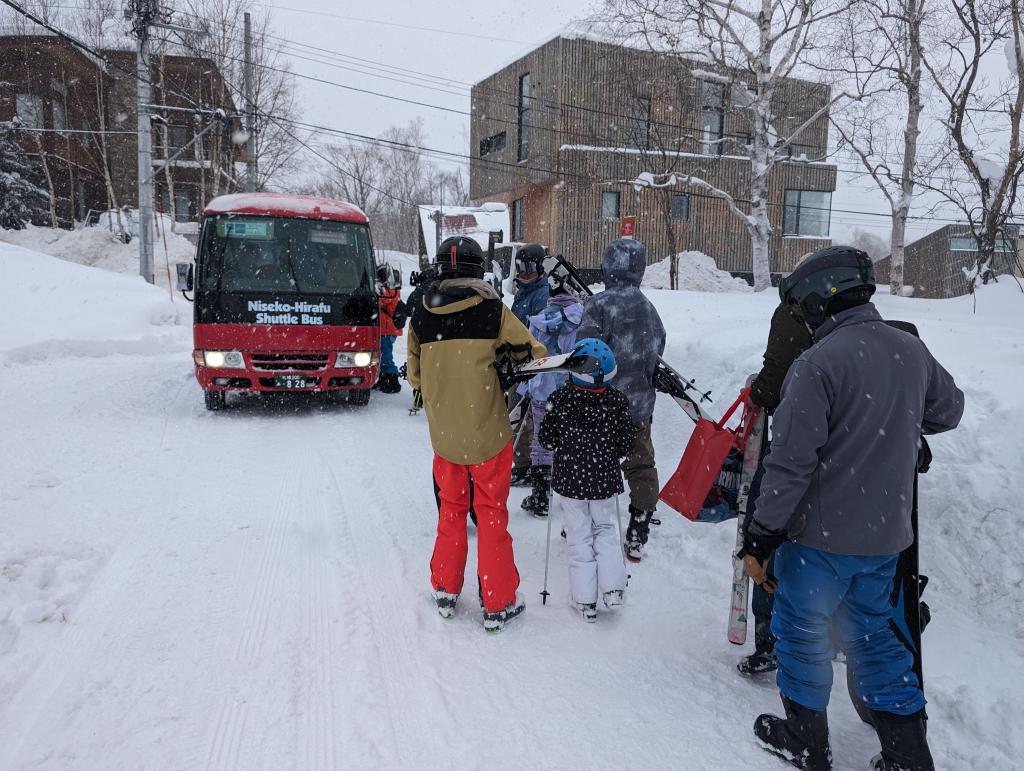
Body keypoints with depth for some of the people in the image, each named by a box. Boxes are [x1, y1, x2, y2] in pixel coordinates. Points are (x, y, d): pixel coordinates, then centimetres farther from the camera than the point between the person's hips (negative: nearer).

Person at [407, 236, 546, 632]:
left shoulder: (421, 316, -2)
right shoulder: (493, 310, -12)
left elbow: (415, 376, 9)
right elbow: (534, 354, -1)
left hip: (443, 433, 3)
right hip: (488, 432, -3)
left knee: (451, 508, 20)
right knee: (491, 513, 8)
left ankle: (445, 591, 29)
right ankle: (498, 604, 16)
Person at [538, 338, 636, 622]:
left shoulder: (560, 398, -13)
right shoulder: (617, 401, -10)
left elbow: (547, 439, -6)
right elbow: (626, 444, -4)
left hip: (570, 479, -1)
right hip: (605, 480, 1)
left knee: (579, 537, 10)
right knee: (606, 530, 21)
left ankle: (585, 599, 13)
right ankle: (613, 589, 12)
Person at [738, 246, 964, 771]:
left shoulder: (818, 363, -21)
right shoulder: (912, 350, 1)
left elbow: (790, 463, -22)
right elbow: (948, 411, 20)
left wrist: (761, 537, -15)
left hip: (822, 534, -7)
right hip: (886, 532, 7)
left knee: (801, 629, 13)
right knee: (869, 631, 22)